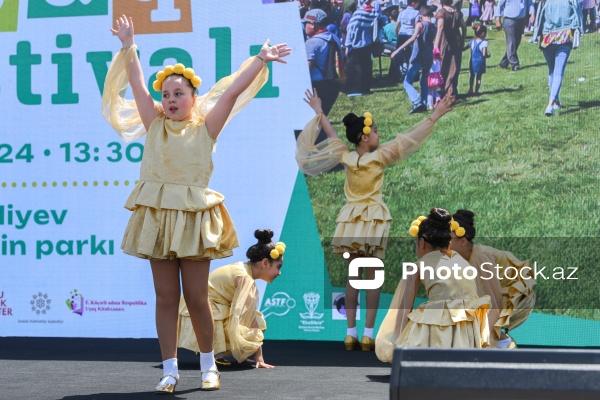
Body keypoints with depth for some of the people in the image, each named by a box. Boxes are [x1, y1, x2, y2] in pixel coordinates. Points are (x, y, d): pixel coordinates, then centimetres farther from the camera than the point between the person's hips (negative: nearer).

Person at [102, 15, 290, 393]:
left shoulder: (205, 128, 3)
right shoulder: (155, 125, 9)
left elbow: (232, 92, -3)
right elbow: (137, 85, 6)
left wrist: (261, 59, -5)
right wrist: (129, 46, 5)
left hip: (194, 217, -2)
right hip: (158, 215, 2)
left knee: (197, 297, 1)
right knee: (166, 296, 5)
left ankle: (208, 365, 19)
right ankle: (170, 370, 11)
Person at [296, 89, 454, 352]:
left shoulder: (345, 157, -3)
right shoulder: (379, 157, -11)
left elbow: (331, 134, 14)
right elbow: (410, 137, -8)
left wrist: (319, 112, 29)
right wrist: (434, 117, -3)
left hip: (351, 219, 4)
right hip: (375, 219, -3)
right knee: (373, 275, 0)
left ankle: (351, 333, 3)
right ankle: (368, 333, -4)